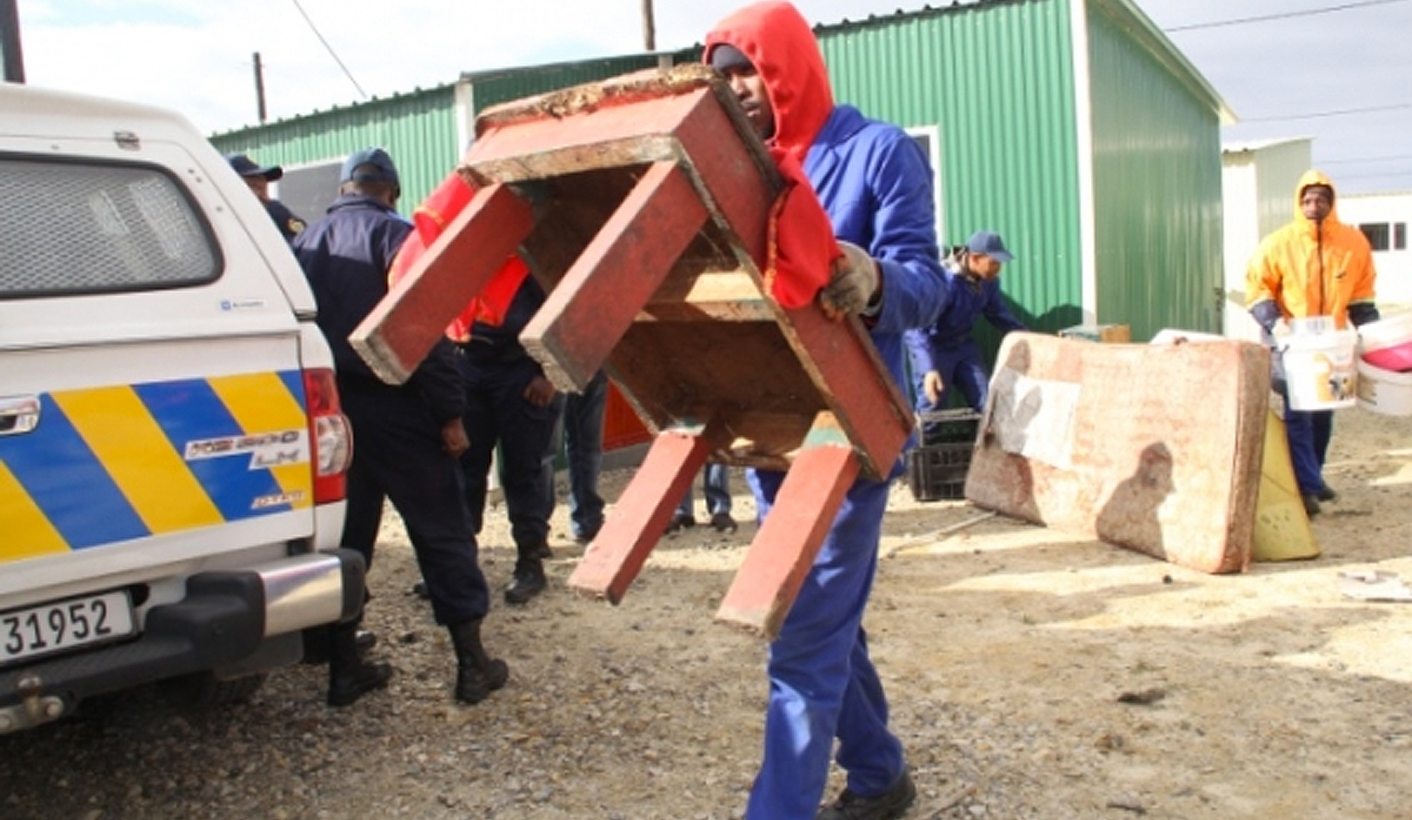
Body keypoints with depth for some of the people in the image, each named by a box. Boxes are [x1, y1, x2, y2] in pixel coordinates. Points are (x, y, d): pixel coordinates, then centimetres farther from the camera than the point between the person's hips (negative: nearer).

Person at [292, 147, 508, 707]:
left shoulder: (307, 241, 13)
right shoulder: (393, 234, -7)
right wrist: (450, 413, -14)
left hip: (331, 409, 6)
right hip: (392, 408, -6)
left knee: (344, 537, 13)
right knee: (443, 533, 3)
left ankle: (344, 668, 18)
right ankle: (472, 662, 6)